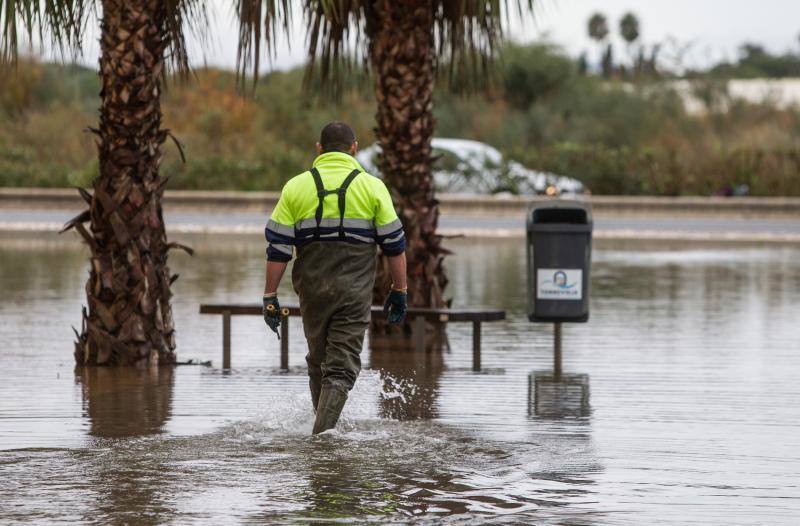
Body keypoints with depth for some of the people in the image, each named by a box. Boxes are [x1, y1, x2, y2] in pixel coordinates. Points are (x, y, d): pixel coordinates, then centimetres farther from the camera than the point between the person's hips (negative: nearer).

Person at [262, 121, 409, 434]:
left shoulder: (296, 187, 2)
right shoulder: (372, 187, -1)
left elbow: (277, 247, 0)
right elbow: (394, 244, 1)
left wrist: (270, 297, 4)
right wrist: (399, 290, 10)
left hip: (311, 289, 2)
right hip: (355, 292, -2)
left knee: (318, 364, 19)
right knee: (341, 368, -2)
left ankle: (325, 429, 26)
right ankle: (323, 432, -17)